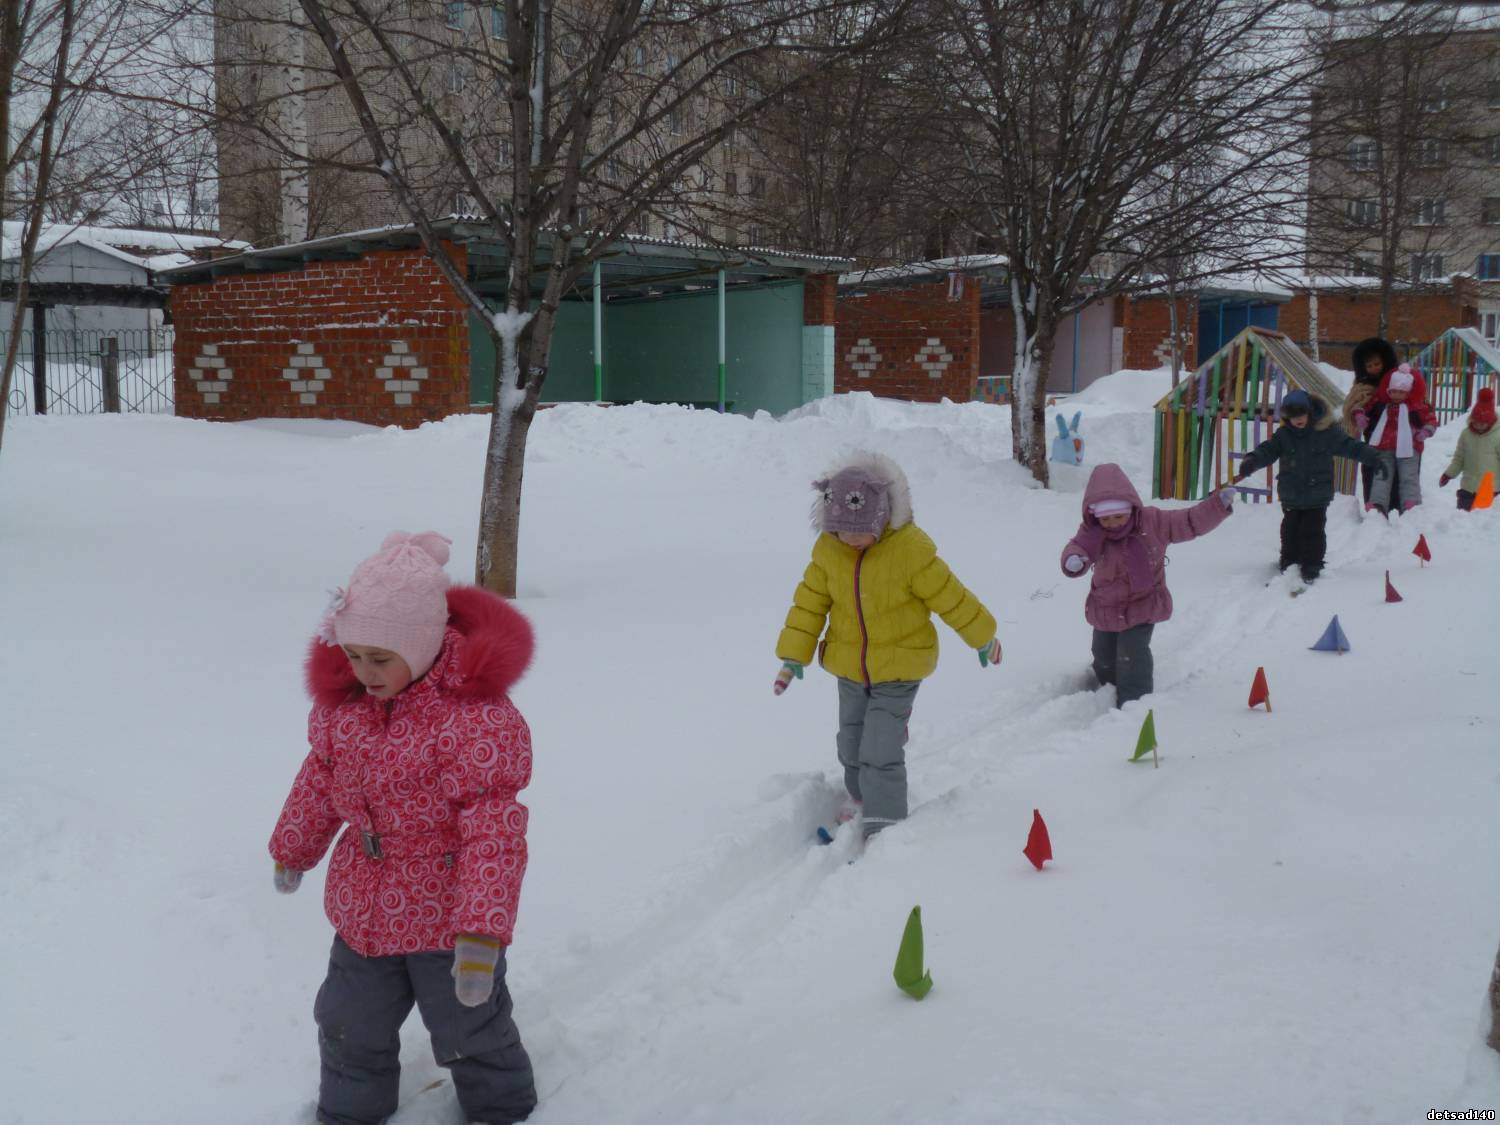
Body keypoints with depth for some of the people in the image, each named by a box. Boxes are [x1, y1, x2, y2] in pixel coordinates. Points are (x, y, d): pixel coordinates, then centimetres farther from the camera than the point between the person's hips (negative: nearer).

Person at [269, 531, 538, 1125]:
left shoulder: (478, 716, -28)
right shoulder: (343, 698, -7)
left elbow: (494, 831, -28)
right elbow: (320, 777, 11)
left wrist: (480, 932, -31)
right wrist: (292, 848, 24)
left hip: (447, 915, -5)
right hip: (362, 909, 6)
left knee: (470, 1029, 15)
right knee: (350, 1027, 22)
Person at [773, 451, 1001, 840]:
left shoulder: (910, 548, -21)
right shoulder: (827, 548, -8)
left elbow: (950, 596, -11)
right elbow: (810, 601, 1)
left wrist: (983, 638, 0)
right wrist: (794, 655, -1)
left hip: (899, 668, -5)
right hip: (849, 668, 5)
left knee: (880, 754, -11)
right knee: (851, 748, 17)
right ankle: (864, 804, 42)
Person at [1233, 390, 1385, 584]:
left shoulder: (1327, 432, -5)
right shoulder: (1283, 435, 0)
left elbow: (1350, 446, 0)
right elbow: (1267, 451, -9)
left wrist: (1372, 459, -5)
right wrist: (1251, 462, -28)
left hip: (1317, 496, -3)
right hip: (1291, 496, 3)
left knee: (1313, 531, -4)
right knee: (1290, 531, 9)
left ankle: (1311, 567, 4)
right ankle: (1289, 564, 23)